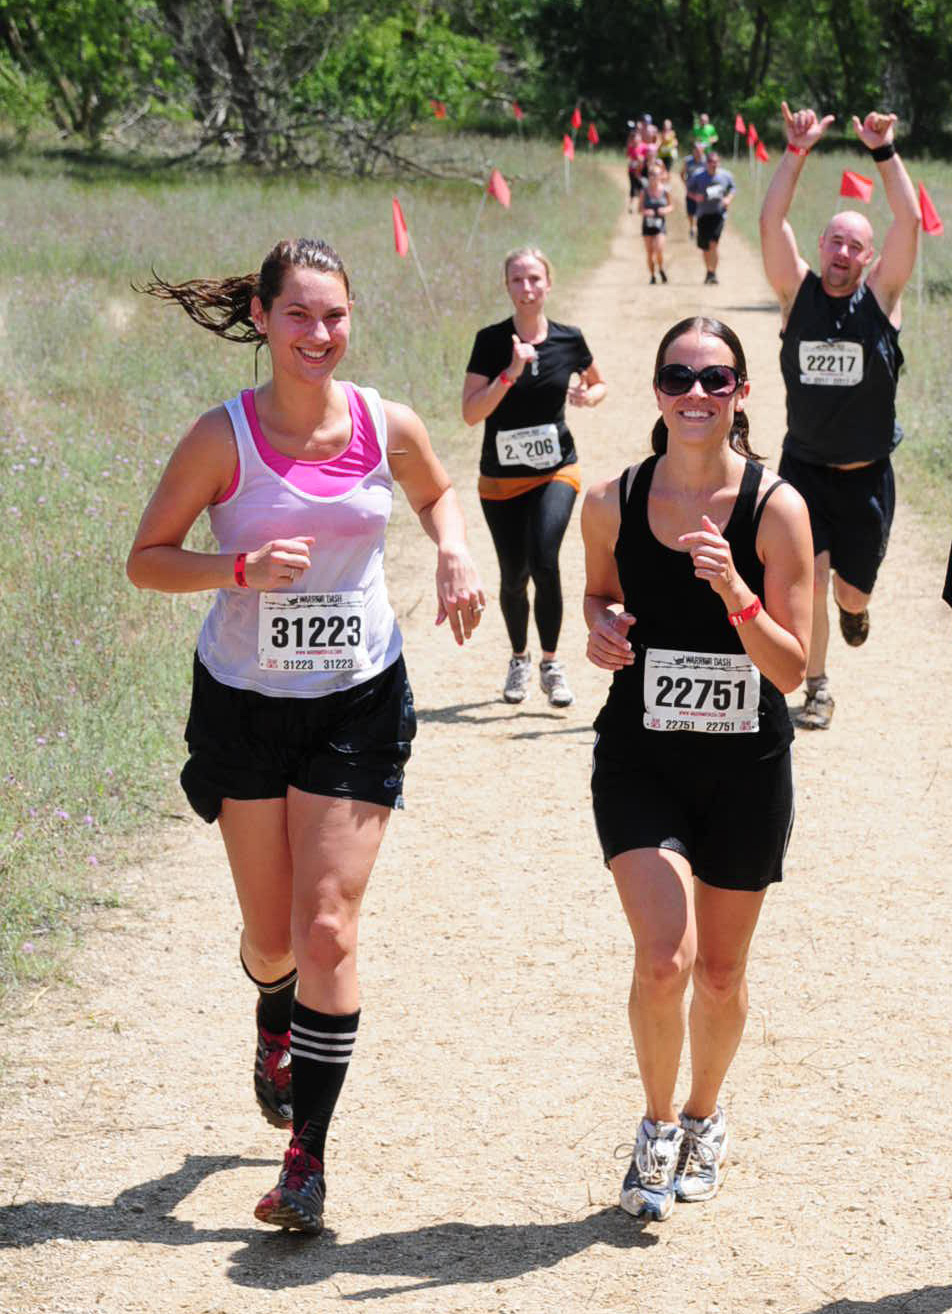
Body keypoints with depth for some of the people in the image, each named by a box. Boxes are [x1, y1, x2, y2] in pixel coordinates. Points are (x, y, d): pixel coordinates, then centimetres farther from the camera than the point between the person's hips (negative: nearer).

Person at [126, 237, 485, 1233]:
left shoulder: (387, 428, -6)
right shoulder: (224, 437, -14)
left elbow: (437, 492, 16)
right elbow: (147, 560, -8)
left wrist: (454, 554, -5)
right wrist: (243, 568, -25)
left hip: (358, 702, 0)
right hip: (245, 702, 0)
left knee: (328, 930, -8)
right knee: (272, 936, 11)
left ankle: (308, 1158, 0)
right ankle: (274, 1030, 49)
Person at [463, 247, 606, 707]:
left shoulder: (568, 340, -2)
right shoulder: (491, 341, -8)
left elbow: (597, 382, 17)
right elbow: (471, 412, -14)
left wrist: (589, 396, -6)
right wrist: (512, 372, -24)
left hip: (555, 471, 0)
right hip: (501, 479, 0)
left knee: (543, 562, -20)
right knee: (514, 576, 5)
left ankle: (551, 664, -2)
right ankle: (519, 660, 32)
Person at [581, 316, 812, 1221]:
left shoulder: (775, 509, -11)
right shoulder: (611, 503, -6)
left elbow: (791, 671, -12)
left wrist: (735, 593, -28)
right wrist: (602, 627, -7)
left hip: (746, 770, 0)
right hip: (640, 762, 0)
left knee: (720, 974, 12)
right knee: (662, 959, -16)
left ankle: (704, 1117, 41)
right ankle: (658, 1126, 10)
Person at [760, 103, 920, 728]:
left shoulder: (880, 297, -4)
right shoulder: (798, 292, -3)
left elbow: (909, 220, -14)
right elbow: (772, 221, -12)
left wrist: (885, 152, -20)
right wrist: (798, 151, -19)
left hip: (866, 475, 0)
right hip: (804, 466, 0)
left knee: (852, 592, 6)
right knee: (809, 578, -11)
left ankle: (855, 605, 45)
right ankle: (818, 688, 7)